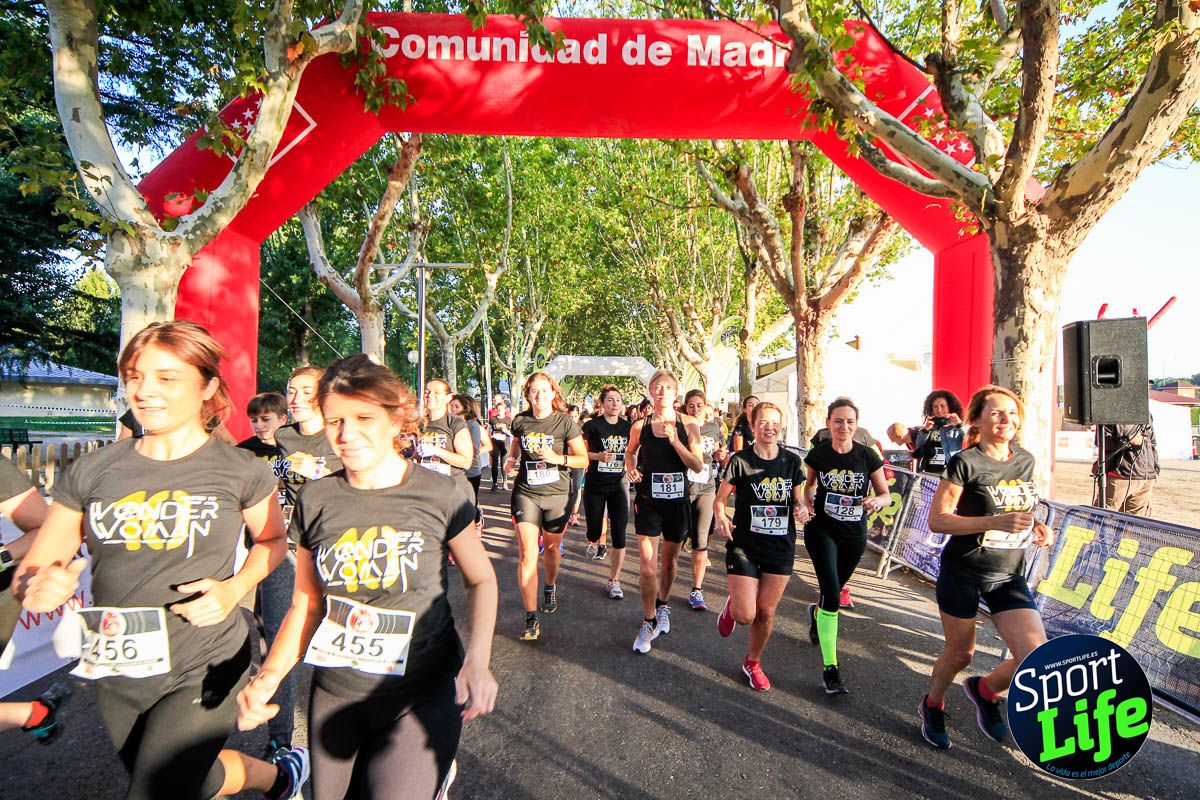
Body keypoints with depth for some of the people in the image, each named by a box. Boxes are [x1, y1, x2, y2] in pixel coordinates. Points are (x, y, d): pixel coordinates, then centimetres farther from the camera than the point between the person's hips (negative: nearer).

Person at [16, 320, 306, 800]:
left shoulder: (241, 472, -12)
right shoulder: (92, 472, -4)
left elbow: (272, 539, 3)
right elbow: (32, 570, 1)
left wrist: (234, 589, -15)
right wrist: (40, 586, -22)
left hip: (203, 671, -4)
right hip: (115, 673, 5)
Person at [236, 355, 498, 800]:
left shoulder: (442, 496, -13)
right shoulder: (315, 502, -3)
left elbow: (481, 580, -2)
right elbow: (306, 605, 5)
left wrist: (478, 659, -16)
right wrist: (269, 675, -10)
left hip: (423, 696, -3)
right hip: (335, 696, 4)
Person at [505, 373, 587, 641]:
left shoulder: (565, 422, -7)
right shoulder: (520, 421, 1)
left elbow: (583, 459, -7)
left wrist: (558, 458, -22)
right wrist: (510, 461, 1)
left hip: (557, 494, -1)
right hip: (526, 493, 1)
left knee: (552, 547, 17)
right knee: (527, 554, -8)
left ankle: (550, 586, 50)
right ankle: (531, 619, -2)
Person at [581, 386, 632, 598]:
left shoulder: (627, 426, 2)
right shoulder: (592, 425, -7)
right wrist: (599, 456, -21)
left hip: (618, 485, 2)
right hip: (595, 486, -2)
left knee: (619, 535, -3)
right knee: (594, 531, 6)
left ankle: (614, 581, 9)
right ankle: (594, 542, 44)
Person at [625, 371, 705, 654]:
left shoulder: (688, 425, -6)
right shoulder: (640, 426, -4)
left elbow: (698, 466, -11)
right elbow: (630, 451, 16)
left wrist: (675, 440, -22)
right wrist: (630, 468, -4)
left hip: (678, 500, 1)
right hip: (648, 501, -1)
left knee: (670, 561, 18)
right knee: (647, 568, -4)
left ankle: (663, 605, 45)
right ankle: (649, 622, 16)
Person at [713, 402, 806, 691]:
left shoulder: (792, 461, 0)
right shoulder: (740, 461, -10)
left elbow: (798, 499, 11)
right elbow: (720, 498, -4)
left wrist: (801, 508, -12)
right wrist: (720, 517, -24)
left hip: (781, 547, 3)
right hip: (744, 545, -3)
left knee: (766, 612, 10)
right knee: (746, 615, -7)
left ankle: (753, 663, 37)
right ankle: (731, 606, 31)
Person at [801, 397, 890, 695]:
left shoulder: (867, 456, -11)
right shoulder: (818, 453, -9)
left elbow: (886, 494, -2)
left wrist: (876, 501, -24)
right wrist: (808, 503, -9)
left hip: (855, 534, 2)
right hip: (821, 529, -2)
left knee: (834, 590, 21)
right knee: (832, 596, -13)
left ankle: (816, 613, 57)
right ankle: (830, 668, -4)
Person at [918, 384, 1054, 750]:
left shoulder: (1026, 460, 4)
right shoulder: (965, 463, -16)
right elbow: (937, 519, -19)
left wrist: (1036, 526, -1)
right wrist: (997, 521, -28)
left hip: (1010, 576, 5)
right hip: (963, 573, -5)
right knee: (960, 653, 10)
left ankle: (985, 689, 25)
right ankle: (933, 707, 41)